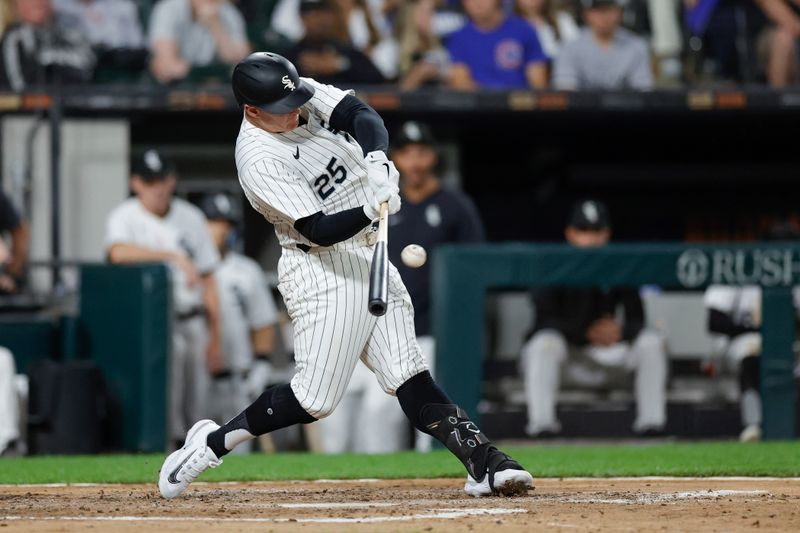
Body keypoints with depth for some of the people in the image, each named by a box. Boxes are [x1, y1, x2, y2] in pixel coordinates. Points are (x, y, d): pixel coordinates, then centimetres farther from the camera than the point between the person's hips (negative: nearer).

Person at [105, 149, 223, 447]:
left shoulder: (190, 218, 13)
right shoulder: (124, 218, -1)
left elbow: (207, 282, 15)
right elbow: (118, 252, -25)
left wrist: (215, 340, 11)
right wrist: (174, 256, -30)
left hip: (191, 322, 4)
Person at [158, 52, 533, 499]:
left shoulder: (305, 95, 0)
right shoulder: (259, 161, -21)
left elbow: (361, 115, -11)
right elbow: (319, 230, -24)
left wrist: (377, 160, -31)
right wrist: (370, 210, -41)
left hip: (369, 258, 7)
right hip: (324, 270, -7)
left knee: (410, 377, -1)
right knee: (314, 399, -8)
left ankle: (485, 465, -10)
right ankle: (211, 444, 7)